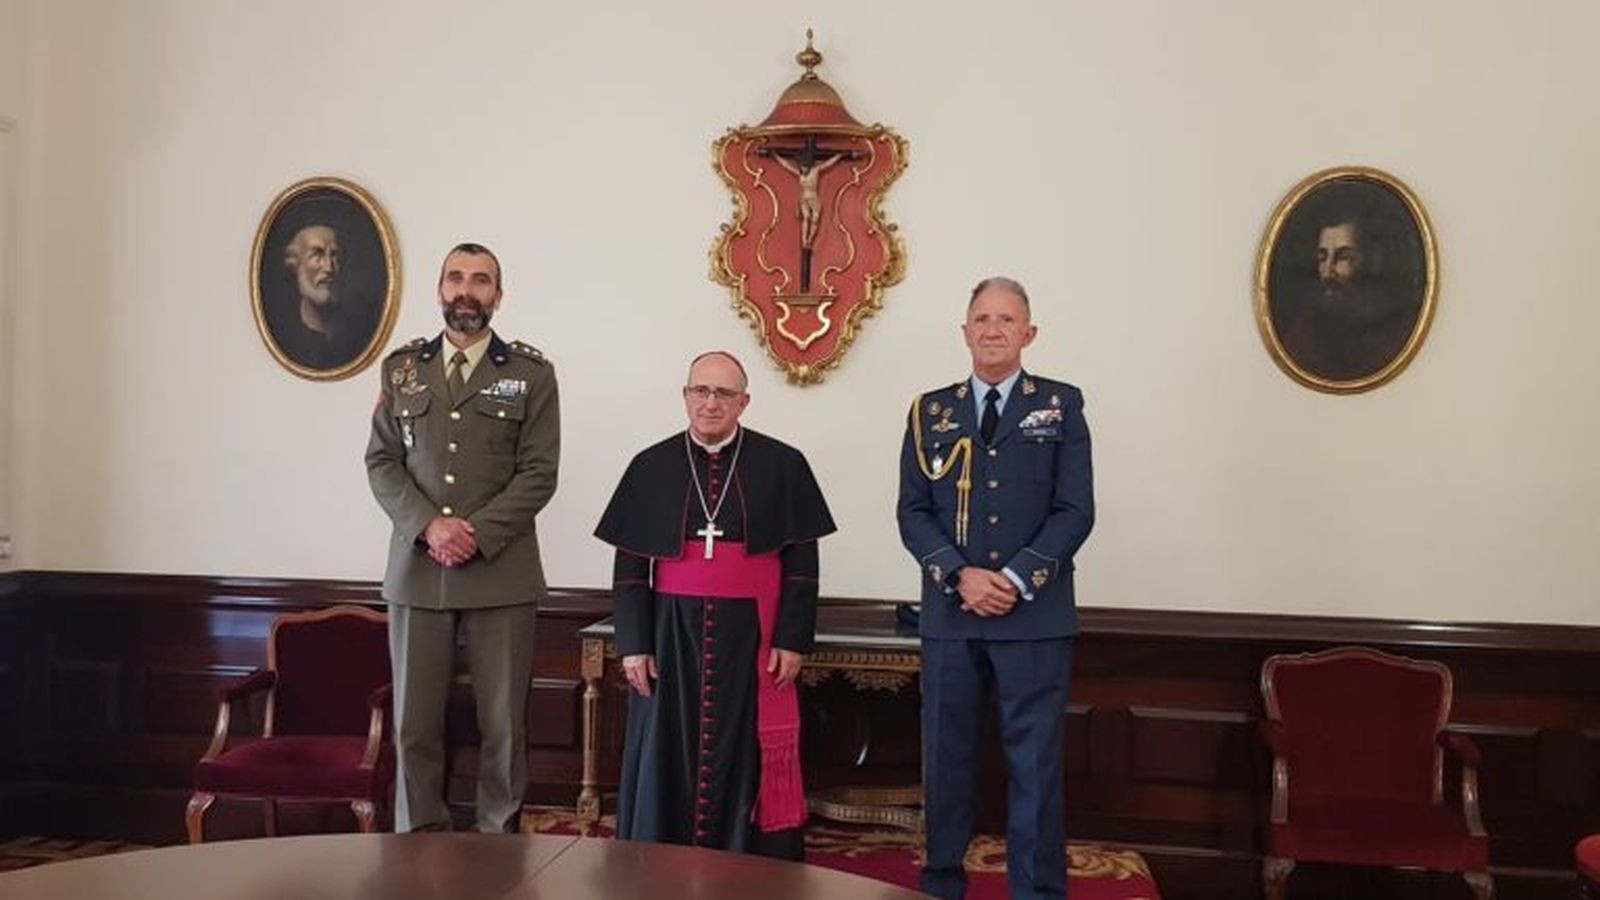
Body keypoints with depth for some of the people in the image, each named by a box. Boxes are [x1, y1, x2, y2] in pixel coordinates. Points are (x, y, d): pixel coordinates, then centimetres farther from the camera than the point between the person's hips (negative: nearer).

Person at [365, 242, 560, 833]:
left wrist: (479, 534, -13)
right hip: (417, 568, 2)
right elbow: (382, 462, 6)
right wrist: (430, 527, -10)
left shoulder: (531, 373, 4)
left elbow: (538, 473, -2)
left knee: (503, 723, 3)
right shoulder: (401, 367, 11)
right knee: (414, 723, 6)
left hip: (501, 572, -2)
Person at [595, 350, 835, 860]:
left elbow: (802, 561, 0)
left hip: (750, 637, -1)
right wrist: (633, 644, -3)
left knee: (746, 760, 5)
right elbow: (629, 566, 4)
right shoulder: (651, 467, 4)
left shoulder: (781, 465, 0)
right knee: (668, 761, 8)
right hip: (672, 635, 2)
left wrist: (793, 639, -6)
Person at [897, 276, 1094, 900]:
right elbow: (912, 511, 3)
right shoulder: (930, 410, 9)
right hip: (948, 614, 2)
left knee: (1035, 762, 3)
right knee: (946, 756, 10)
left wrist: (1017, 579, -13)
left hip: (1036, 615, -2)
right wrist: (961, 576, -12)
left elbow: (1075, 510, -2)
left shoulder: (1062, 405, 4)